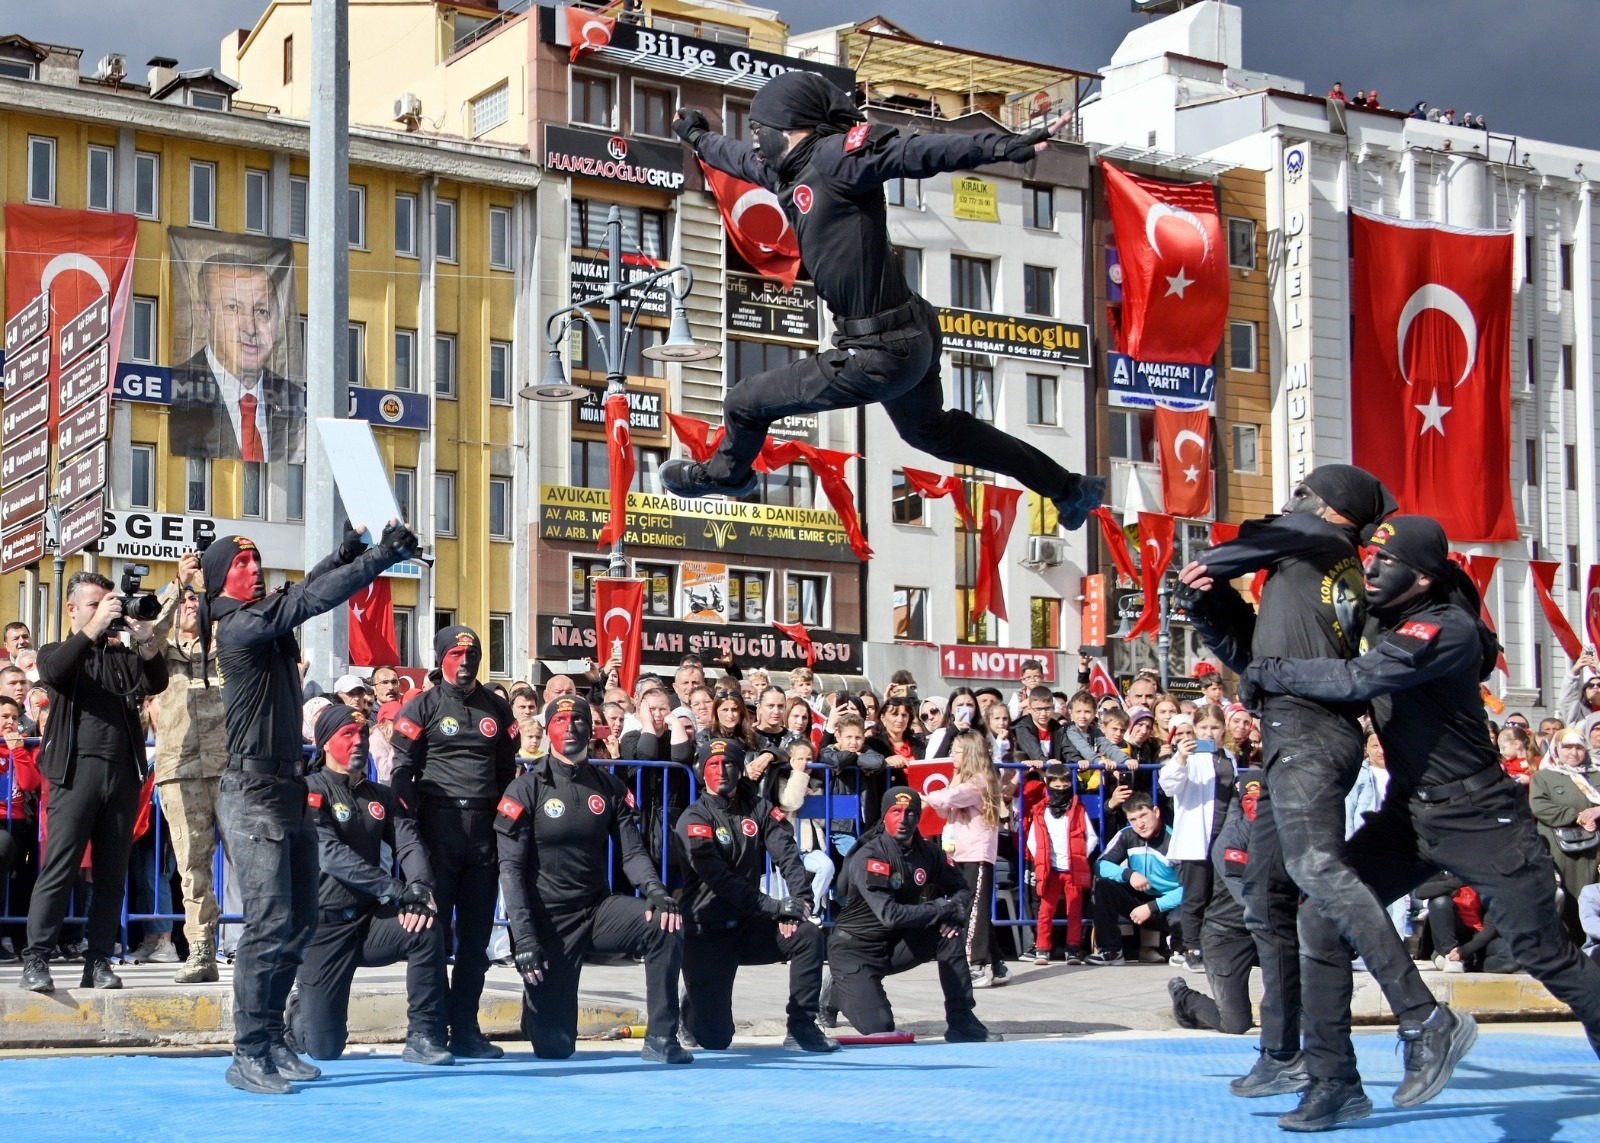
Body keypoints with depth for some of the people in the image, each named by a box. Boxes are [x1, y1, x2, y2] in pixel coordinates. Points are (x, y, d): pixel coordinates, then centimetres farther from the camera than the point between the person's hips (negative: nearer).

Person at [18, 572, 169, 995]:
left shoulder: (123, 656, 19)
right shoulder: (57, 652, 13)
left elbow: (157, 683, 2)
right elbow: (55, 672, -11)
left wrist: (146, 639, -16)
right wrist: (95, 626, -17)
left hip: (122, 773, 3)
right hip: (76, 770, -3)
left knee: (112, 874, 4)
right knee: (58, 869, -8)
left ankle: (98, 963, 7)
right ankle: (35, 961, -7)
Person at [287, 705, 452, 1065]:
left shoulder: (381, 796, 11)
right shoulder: (311, 792, -7)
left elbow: (409, 843, -4)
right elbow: (331, 854, -21)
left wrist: (419, 888, -27)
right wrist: (395, 890, -29)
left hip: (369, 920, 4)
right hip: (324, 927, -4)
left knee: (426, 931, -28)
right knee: (323, 1050, -6)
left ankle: (423, 1038, -17)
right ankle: (299, 1012, 30)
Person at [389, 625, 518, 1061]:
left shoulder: (497, 709, 15)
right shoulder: (422, 707, 3)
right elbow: (402, 771, -2)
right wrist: (411, 827, -11)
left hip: (484, 829, 4)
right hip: (438, 825, -4)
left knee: (476, 934, 6)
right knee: (434, 930, -5)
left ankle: (465, 1029, 11)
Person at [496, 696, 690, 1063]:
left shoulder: (611, 789, 6)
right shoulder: (526, 790, -6)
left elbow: (632, 851, 1)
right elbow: (511, 867, -9)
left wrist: (655, 890, -21)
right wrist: (523, 937, -18)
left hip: (597, 909, 3)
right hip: (548, 919, -3)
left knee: (666, 925, -27)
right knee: (553, 1047, -6)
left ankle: (661, 1040, -17)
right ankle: (537, 999, 32)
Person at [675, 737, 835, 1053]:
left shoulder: (759, 810, 6)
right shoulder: (694, 819, -10)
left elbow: (787, 855, -7)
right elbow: (717, 876, -22)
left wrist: (800, 900, -26)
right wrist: (773, 906, -29)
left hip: (747, 927, 5)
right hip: (706, 935, -4)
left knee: (808, 935, -22)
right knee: (715, 1039, -9)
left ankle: (801, 1029, -11)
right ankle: (692, 1007, 28)